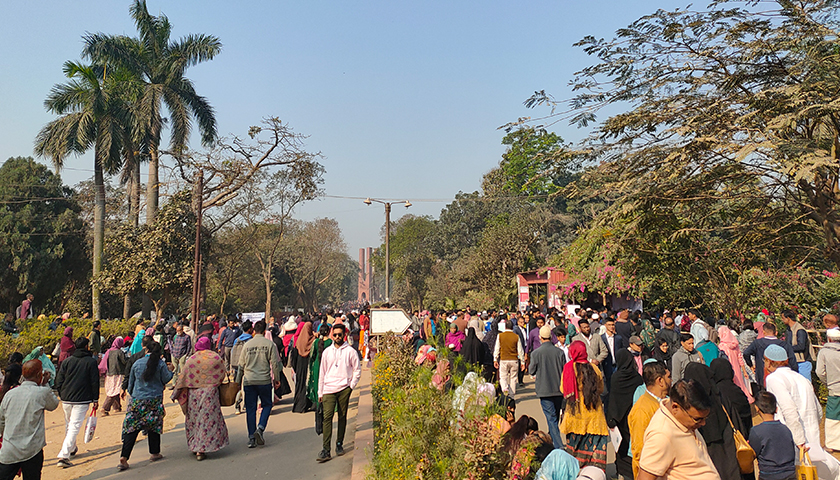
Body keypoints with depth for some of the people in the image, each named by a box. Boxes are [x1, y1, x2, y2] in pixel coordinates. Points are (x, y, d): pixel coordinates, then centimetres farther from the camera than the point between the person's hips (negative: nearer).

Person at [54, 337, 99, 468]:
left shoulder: (66, 361, 6)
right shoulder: (91, 362, -3)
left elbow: (59, 382, 7)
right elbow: (95, 382, -3)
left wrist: (62, 396, 19)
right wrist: (95, 399, 3)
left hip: (66, 399, 4)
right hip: (82, 400, -4)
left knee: (68, 425, 22)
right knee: (74, 427, -6)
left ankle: (72, 448, 39)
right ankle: (63, 456, -16)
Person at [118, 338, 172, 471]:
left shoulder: (137, 364, -1)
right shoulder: (161, 364, -9)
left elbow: (131, 381, 11)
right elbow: (166, 379, -2)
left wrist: (132, 393, 27)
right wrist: (171, 372, 19)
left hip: (137, 400, 1)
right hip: (155, 400, -1)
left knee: (131, 428, 2)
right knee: (154, 426, 12)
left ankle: (124, 458, -4)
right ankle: (154, 453, 23)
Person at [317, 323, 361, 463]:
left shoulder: (350, 351, 2)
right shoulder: (327, 352, 10)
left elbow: (357, 370, 7)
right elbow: (322, 372, 15)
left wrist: (351, 386, -3)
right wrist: (320, 392, 14)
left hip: (344, 389, -1)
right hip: (329, 389, 1)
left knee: (342, 417, 6)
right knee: (327, 416, -10)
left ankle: (339, 444, 20)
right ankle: (326, 449, -12)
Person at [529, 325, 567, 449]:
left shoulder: (535, 353, -12)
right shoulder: (559, 352, -5)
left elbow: (531, 371, 0)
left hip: (544, 390, -3)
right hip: (559, 389, 4)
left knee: (551, 418, 0)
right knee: (555, 417, 20)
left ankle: (559, 446, -6)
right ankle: (551, 439, 37)